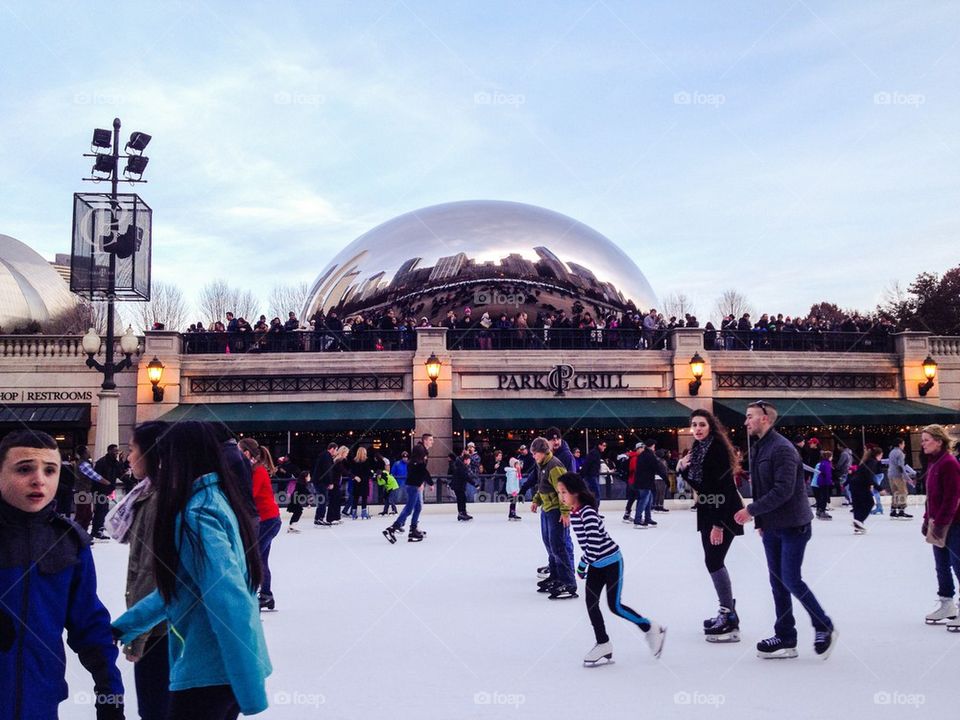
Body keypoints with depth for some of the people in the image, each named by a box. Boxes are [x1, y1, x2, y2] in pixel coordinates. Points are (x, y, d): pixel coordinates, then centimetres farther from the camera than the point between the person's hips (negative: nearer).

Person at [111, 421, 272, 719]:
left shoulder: (195, 515, -20)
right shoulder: (217, 499, 9)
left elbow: (230, 604, -26)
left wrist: (250, 692, -26)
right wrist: (125, 626, 18)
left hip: (208, 672, -9)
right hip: (226, 667, 9)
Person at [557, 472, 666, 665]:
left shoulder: (588, 513, -27)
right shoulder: (573, 513, 1)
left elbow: (593, 545, -28)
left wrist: (581, 567, -17)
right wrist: (585, 565, 9)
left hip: (611, 562, -8)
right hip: (596, 564, 8)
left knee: (614, 606, -2)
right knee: (590, 602, 2)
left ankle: (651, 629, 19)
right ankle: (603, 646, 13)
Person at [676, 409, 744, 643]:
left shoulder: (719, 448, -18)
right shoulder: (698, 448, 7)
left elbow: (725, 488, -22)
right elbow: (696, 483, 14)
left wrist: (718, 523, -24)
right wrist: (682, 469, -6)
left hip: (724, 513, -9)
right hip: (708, 511, 9)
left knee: (714, 561, -10)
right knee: (713, 561, 11)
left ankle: (731, 623, -3)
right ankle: (727, 611, 24)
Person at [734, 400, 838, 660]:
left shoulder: (782, 448, -18)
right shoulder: (758, 448, 11)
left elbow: (783, 490, -25)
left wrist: (752, 510, -21)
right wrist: (761, 520, 13)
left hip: (793, 526, -9)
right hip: (771, 526, 9)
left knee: (791, 579, -7)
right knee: (777, 581, 10)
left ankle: (824, 627, 14)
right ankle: (785, 638, 17)